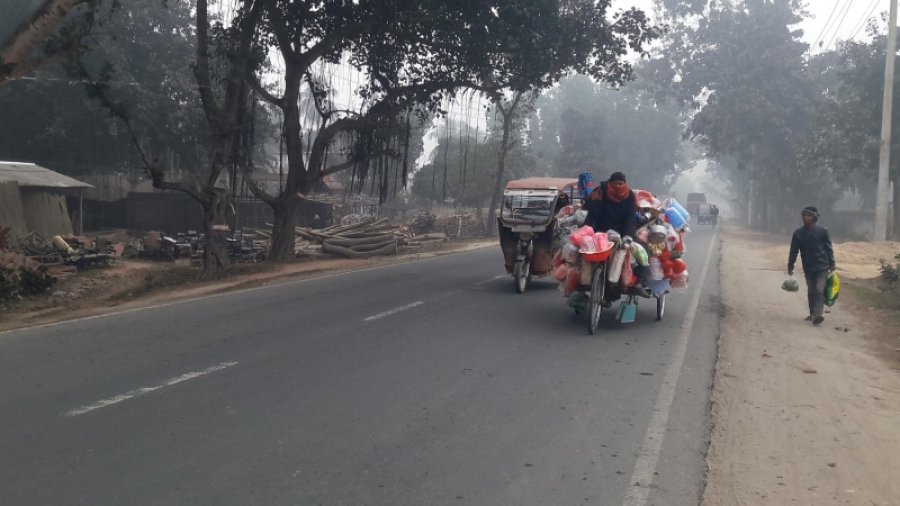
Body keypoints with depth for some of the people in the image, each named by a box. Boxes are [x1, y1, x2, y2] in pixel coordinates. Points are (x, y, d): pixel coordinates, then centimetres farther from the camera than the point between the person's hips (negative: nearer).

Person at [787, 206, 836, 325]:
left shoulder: (823, 231, -4)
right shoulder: (798, 233, 2)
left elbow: (829, 248, 1)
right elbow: (793, 250, 6)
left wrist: (832, 265, 0)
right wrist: (790, 265, 6)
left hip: (822, 267, -3)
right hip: (808, 268, 3)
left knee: (819, 290, -13)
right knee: (811, 291, 11)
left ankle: (818, 314, -19)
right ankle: (813, 313, 23)